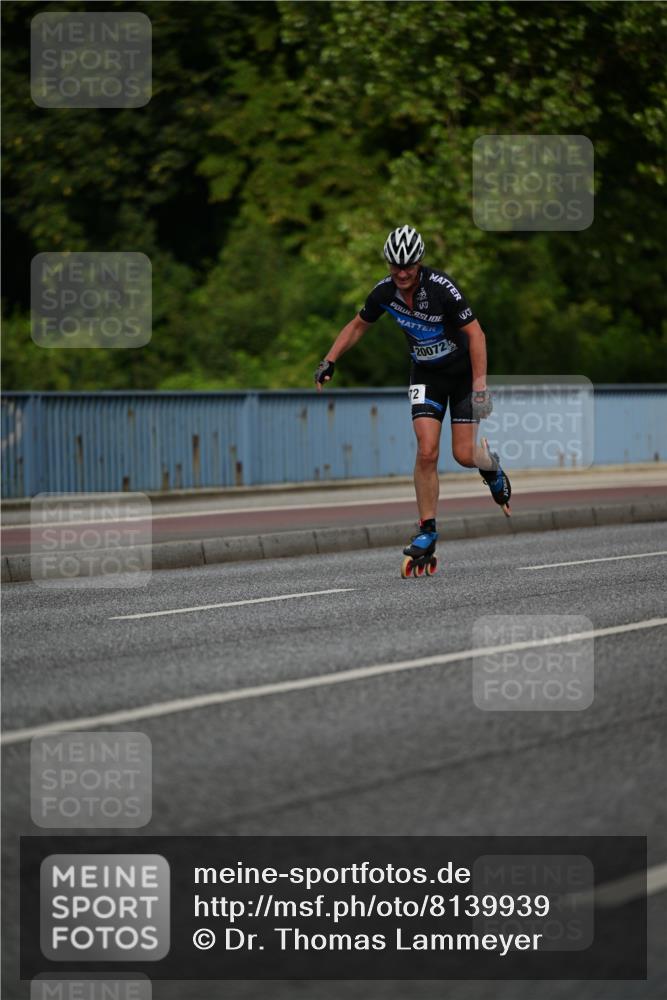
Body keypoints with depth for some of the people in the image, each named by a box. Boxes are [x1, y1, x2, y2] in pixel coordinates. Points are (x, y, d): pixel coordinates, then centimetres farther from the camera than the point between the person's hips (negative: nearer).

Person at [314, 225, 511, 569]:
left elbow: (475, 334, -26)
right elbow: (357, 326, 5)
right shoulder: (384, 292, -13)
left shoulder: (441, 288, -28)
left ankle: (491, 465, 31)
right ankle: (428, 531, -6)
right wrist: (328, 361, -4)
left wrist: (480, 387, -31)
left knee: (463, 455, -7)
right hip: (425, 373, 3)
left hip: (462, 370, -3)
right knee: (427, 451, -14)